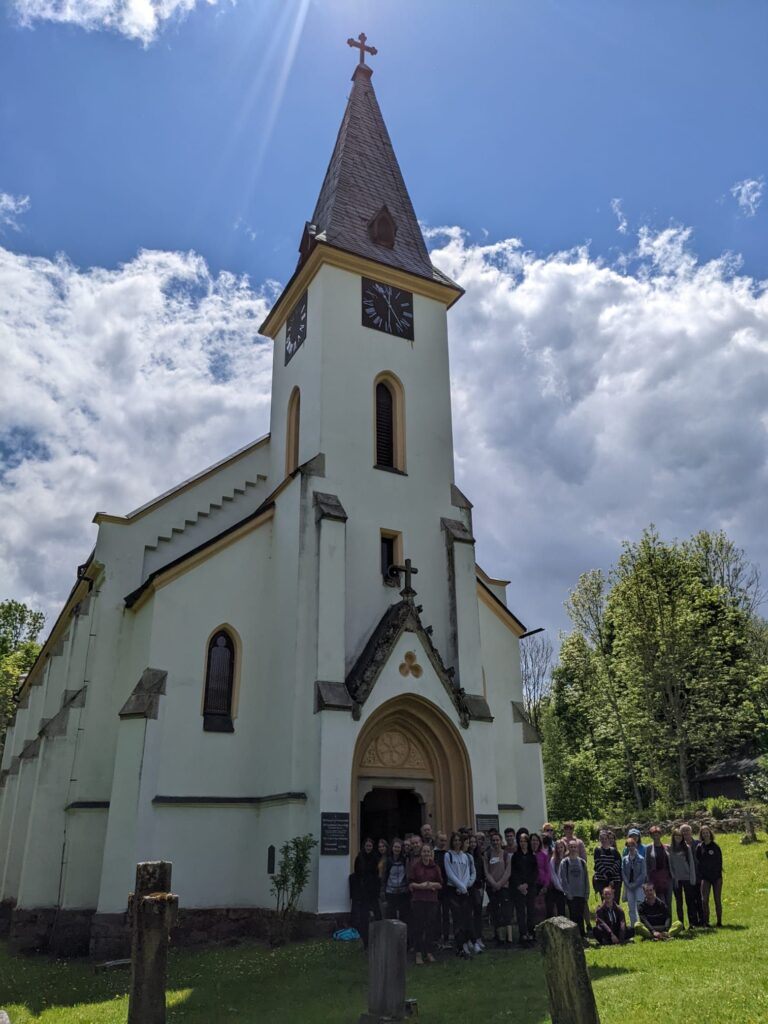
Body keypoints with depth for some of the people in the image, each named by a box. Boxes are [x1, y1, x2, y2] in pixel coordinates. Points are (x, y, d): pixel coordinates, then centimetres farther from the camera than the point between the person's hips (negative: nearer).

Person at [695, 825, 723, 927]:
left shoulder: (715, 846, 3)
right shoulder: (699, 847, 2)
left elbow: (720, 861, 4)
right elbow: (697, 862, 2)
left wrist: (719, 874, -5)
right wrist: (700, 876, -4)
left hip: (716, 877, 0)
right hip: (705, 877, 0)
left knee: (718, 900, 4)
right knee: (704, 900, -3)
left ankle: (719, 922, 12)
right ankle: (705, 922, 3)